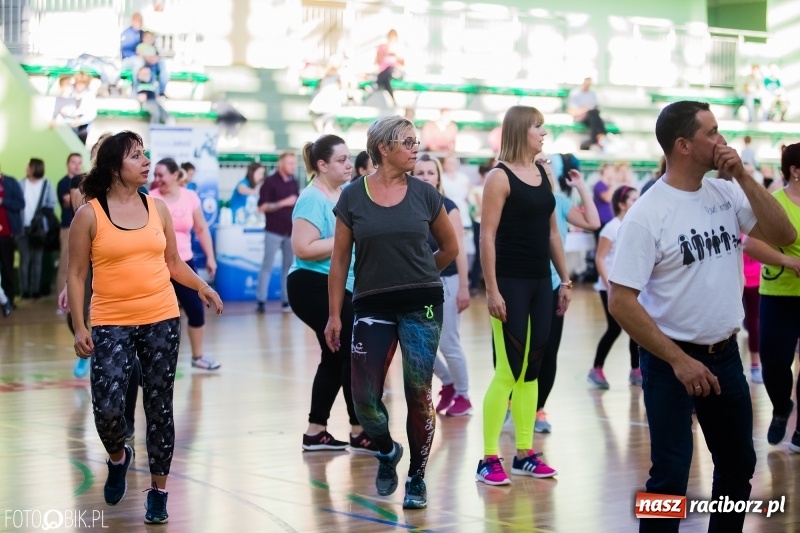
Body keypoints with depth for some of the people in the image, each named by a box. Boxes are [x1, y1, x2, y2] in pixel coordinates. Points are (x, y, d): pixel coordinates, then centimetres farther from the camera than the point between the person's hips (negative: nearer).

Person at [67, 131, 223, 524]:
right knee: (107, 408, -12)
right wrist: (78, 327, -6)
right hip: (112, 324, -3)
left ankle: (158, 491, 17)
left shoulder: (158, 209, 6)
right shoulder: (89, 215, -4)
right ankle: (118, 457, 22)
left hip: (162, 320, 3)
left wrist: (201, 286, 1)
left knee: (159, 406, 5)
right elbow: (76, 275, -1)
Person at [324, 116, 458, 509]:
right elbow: (340, 259, 2)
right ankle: (387, 451, 26)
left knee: (418, 394, -1)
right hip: (372, 307, 0)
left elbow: (450, 247, 15)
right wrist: (334, 315, 0)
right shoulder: (353, 196, -1)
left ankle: (417, 478, 15)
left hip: (421, 306, 0)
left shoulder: (424, 194, 2)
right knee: (364, 398, -4)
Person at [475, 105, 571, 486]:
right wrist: (492, 290, -17)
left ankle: (525, 454, 17)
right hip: (510, 283, -7)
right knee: (509, 371, -8)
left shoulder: (545, 175, 11)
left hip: (540, 282, 7)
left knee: (532, 368, 10)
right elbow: (487, 236, -13)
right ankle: (489, 459, -1)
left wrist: (565, 279, 14)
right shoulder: (500, 177, -9)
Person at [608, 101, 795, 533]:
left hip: (726, 353, 6)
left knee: (738, 464, 17)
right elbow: (621, 302, -18)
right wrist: (678, 360, -20)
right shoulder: (648, 214, -16)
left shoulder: (726, 194, 1)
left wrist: (743, 177, -11)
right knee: (670, 475, -3)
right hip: (671, 359, -6)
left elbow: (784, 236, -3)